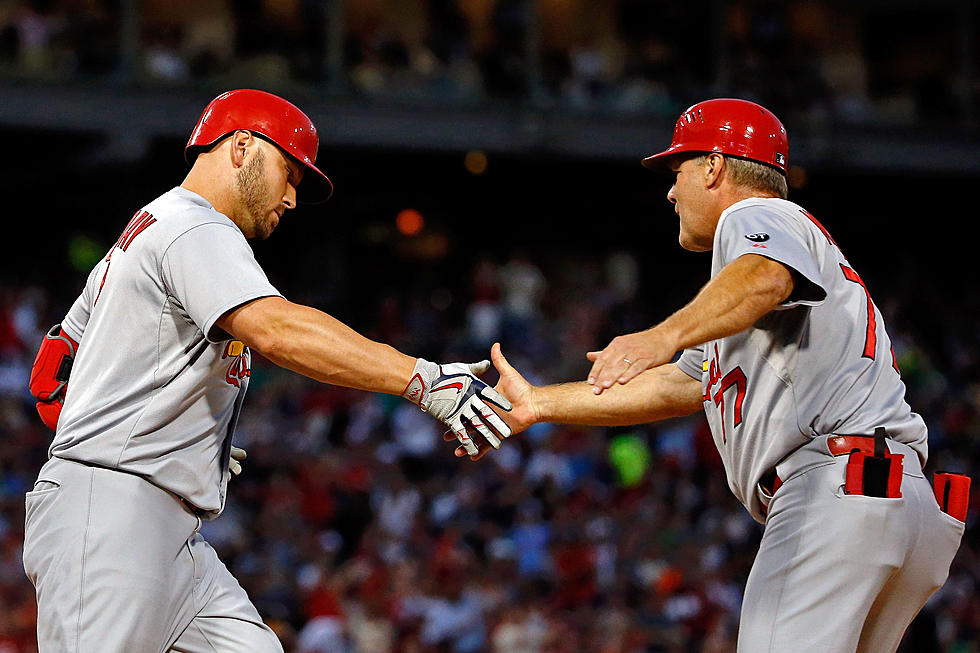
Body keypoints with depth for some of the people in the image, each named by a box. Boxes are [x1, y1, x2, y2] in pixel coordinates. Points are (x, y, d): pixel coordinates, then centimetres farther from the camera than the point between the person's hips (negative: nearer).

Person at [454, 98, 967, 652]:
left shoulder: (757, 215, 6)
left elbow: (764, 279, -20)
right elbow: (673, 388, 39)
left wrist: (664, 336, -35)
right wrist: (537, 404, 41)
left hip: (841, 487, -10)